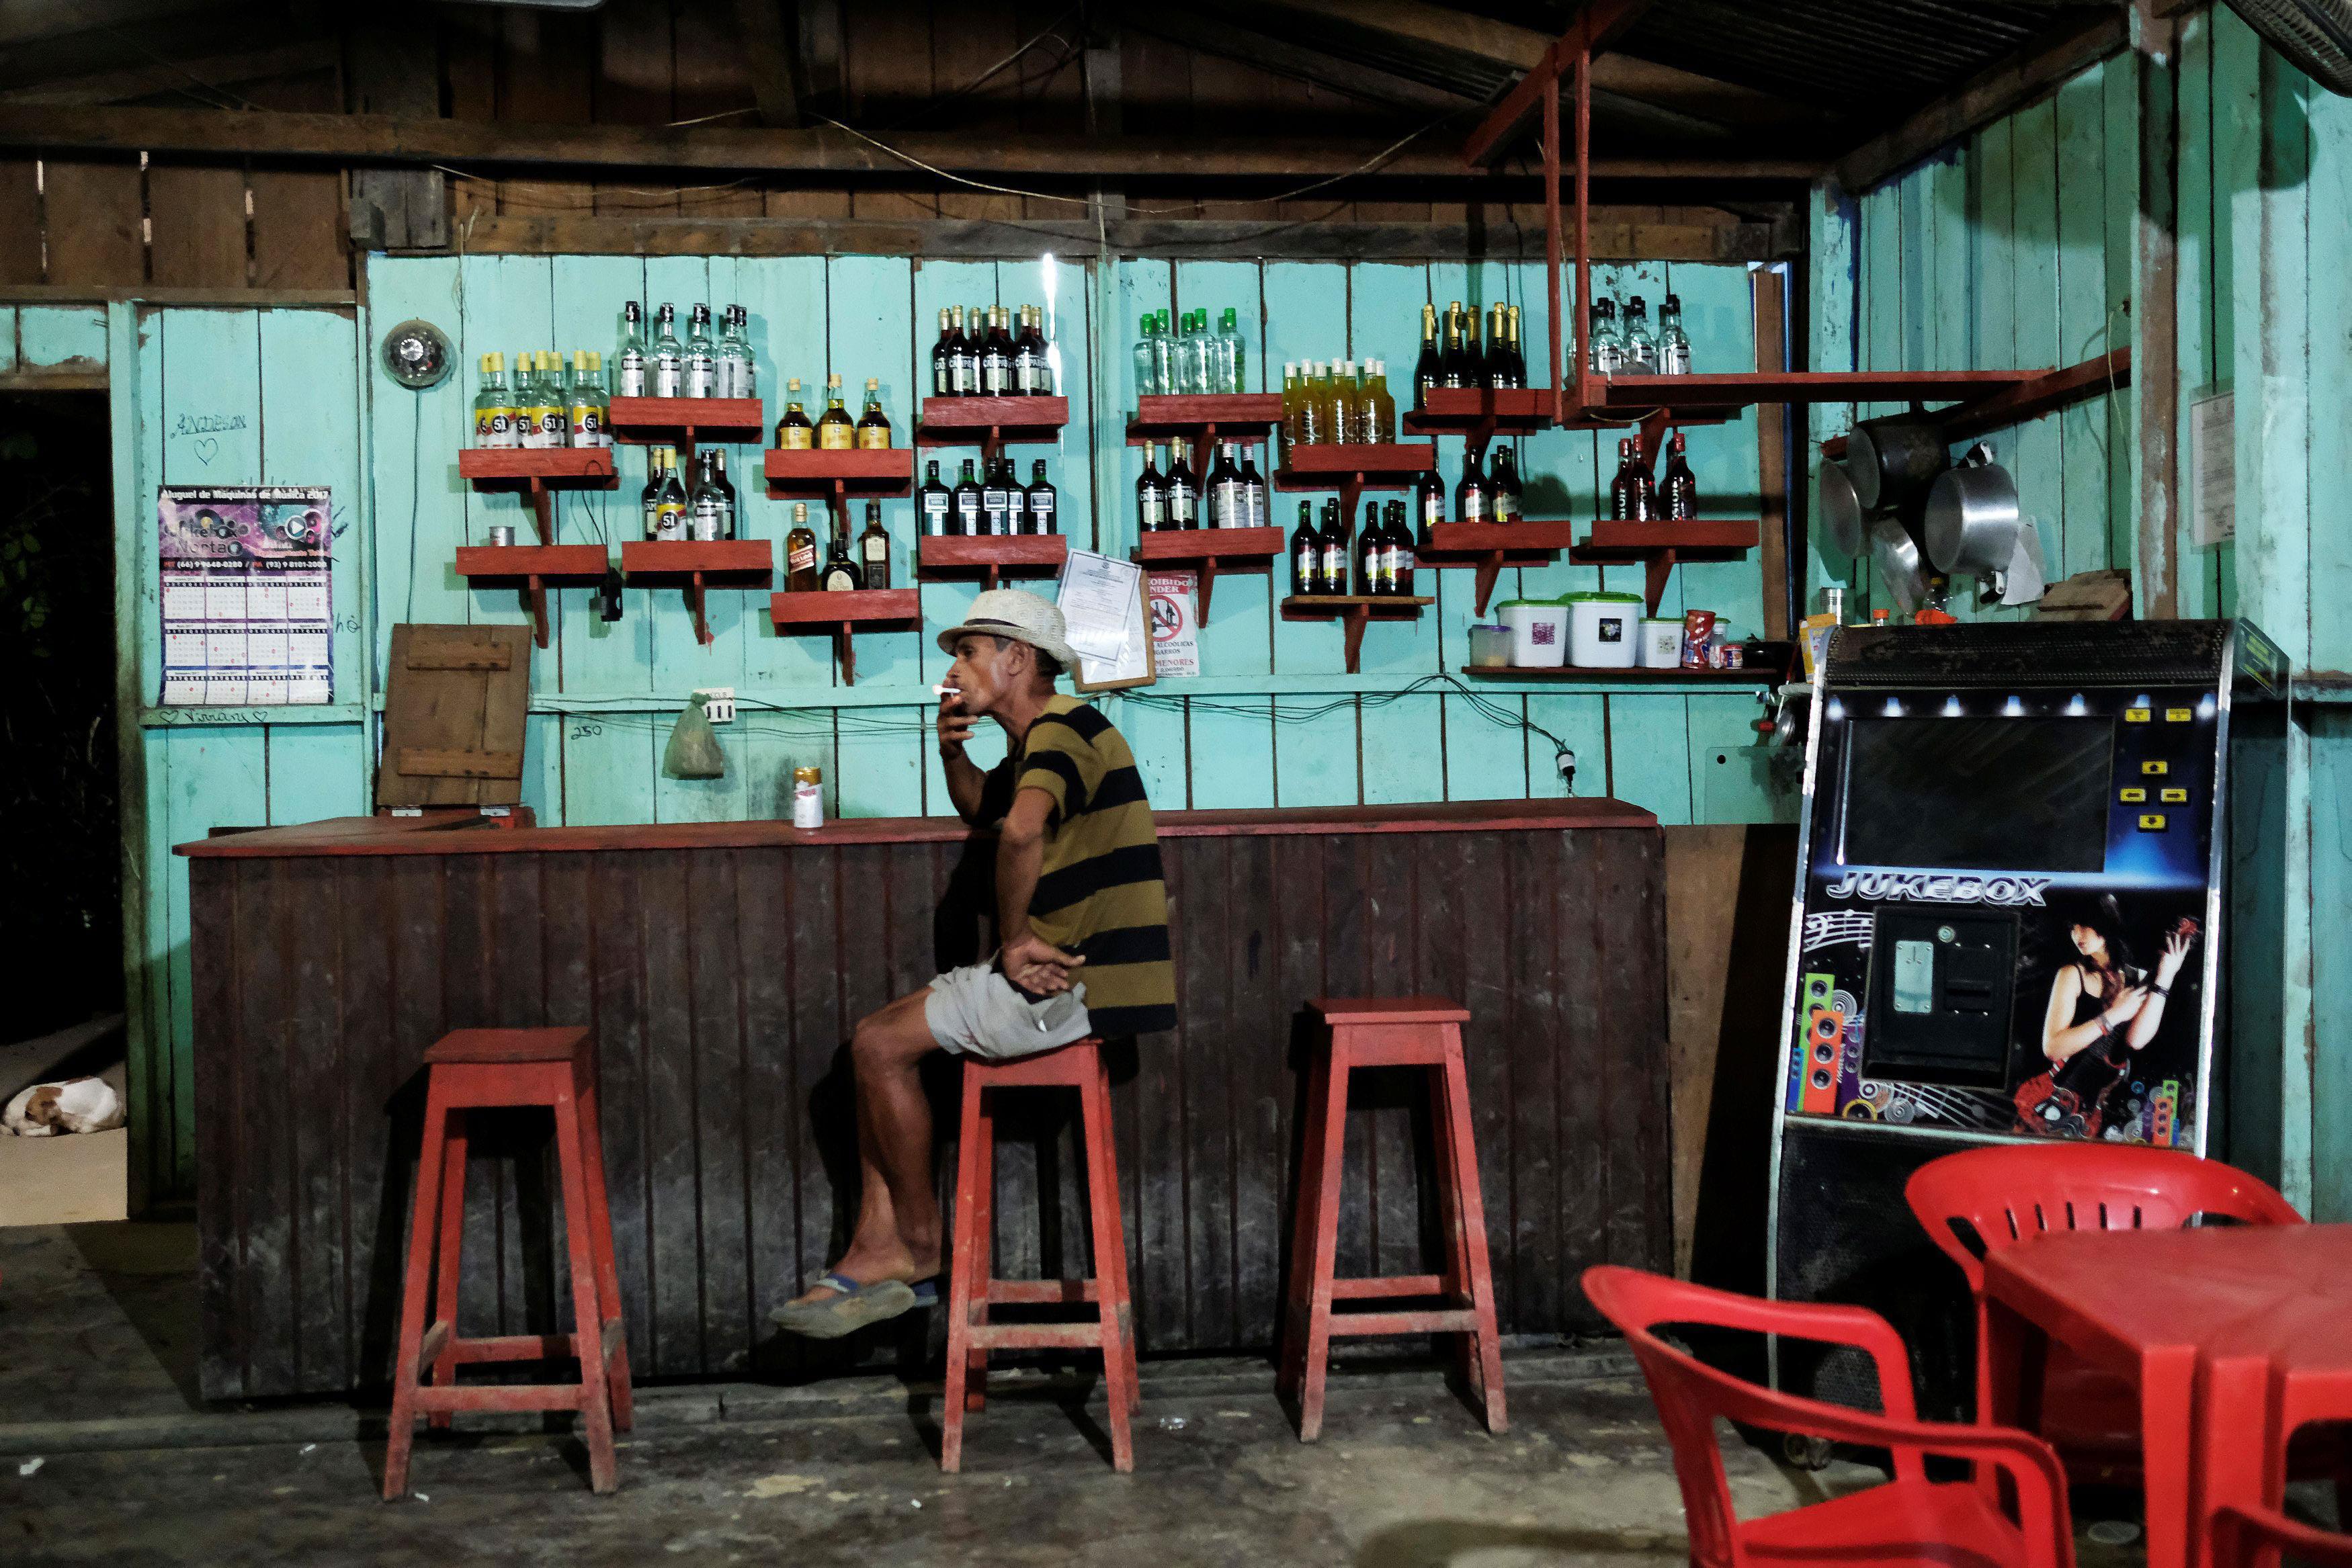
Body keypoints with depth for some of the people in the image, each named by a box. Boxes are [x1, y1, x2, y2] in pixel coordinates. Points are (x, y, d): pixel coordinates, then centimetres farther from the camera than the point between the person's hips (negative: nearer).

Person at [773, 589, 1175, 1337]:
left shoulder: (1063, 728, -14)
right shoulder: (1037, 741, 19)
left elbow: (1021, 830, -34)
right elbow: (981, 811, 39)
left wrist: (1013, 940, -22)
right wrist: (951, 751, 18)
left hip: (1081, 985, -11)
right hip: (1058, 971, 11)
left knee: (880, 1045, -8)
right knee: (877, 1040, 10)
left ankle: (918, 1247, 5)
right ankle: (875, 1249, 4)